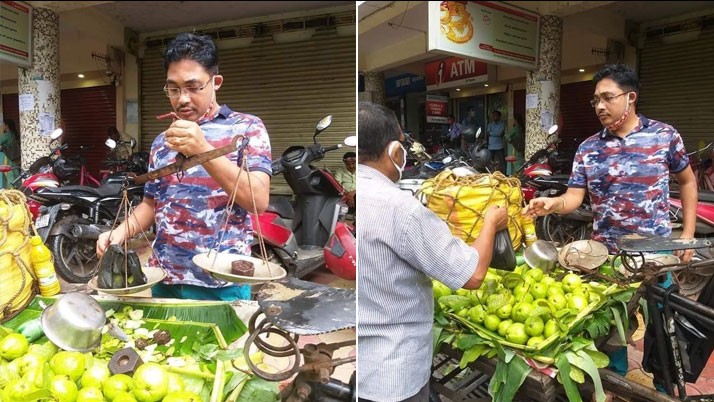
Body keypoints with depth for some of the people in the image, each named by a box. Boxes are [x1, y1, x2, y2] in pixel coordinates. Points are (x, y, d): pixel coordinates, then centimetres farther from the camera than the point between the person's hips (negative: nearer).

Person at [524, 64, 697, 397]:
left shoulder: (665, 135, -3)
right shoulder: (587, 148, -1)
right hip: (607, 254, 1)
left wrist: (687, 235, 3)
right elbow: (574, 197, -6)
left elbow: (687, 181, 8)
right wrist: (551, 204, -29)